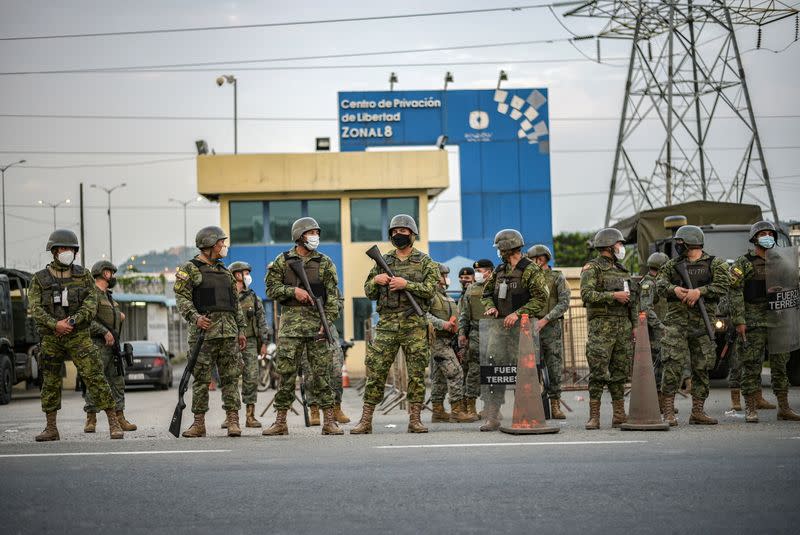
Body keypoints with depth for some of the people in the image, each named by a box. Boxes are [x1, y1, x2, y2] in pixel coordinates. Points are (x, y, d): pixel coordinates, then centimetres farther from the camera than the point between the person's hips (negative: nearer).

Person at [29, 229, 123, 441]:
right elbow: (34, 308, -4)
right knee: (50, 382, 7)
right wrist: (55, 324, -18)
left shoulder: (84, 275, 6)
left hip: (79, 336, -1)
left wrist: (73, 320, -17)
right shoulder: (40, 278, 5)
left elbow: (91, 304, -3)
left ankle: (114, 423, -9)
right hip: (51, 338, 2)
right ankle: (51, 429, 18)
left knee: (94, 377, -10)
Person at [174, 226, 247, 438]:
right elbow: (182, 299, -7)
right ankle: (199, 423, 3)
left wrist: (241, 330, 14)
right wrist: (195, 317, -23)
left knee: (231, 377, 1)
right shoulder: (189, 269, 2)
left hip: (229, 332, 5)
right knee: (201, 379, -2)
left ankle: (233, 420, 2)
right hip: (204, 331, -5)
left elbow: (236, 303, 21)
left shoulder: (225, 272, 20)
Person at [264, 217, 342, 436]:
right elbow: (271, 288, 5)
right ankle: (281, 421, 7)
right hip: (290, 322, 0)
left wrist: (327, 322, -9)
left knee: (321, 371, -1)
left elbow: (333, 296, 2)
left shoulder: (324, 262, 7)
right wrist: (293, 290, -11)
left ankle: (329, 421, 2)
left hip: (317, 322, 0)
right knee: (286, 371, 1)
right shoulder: (282, 261, 8)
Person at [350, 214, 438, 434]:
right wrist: (376, 280, -5)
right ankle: (366, 420, 3)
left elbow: (430, 290, -7)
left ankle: (414, 419, 5)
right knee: (376, 371, -1)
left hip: (414, 325, -2)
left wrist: (406, 284, -17)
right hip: (387, 324, 2)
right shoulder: (383, 261, 14)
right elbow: (369, 292, 15)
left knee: (417, 373, -1)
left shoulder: (424, 261, 6)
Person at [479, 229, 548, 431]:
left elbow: (540, 299, -13)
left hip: (522, 327, -6)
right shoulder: (499, 270, 16)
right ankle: (492, 417, -1)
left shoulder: (531, 270, -6)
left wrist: (517, 314, -19)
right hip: (500, 326, 6)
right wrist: (490, 307, 2)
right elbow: (487, 293, 24)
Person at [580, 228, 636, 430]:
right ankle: (594, 416, -7)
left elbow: (631, 301, 22)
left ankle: (619, 415, 11)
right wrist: (613, 296, -19)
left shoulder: (622, 270, 20)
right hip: (601, 325, -7)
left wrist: (635, 325, 14)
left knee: (620, 371, 7)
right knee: (598, 372, -9)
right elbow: (586, 294, -16)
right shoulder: (592, 268, -2)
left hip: (623, 326, 7)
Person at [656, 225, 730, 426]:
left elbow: (722, 285, -9)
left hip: (703, 323, 0)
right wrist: (674, 289, -19)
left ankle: (697, 411, 13)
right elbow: (660, 283, 1)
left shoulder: (715, 264, 6)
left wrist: (699, 291, -21)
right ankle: (668, 412, -7)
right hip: (676, 320, 0)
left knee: (701, 368, 5)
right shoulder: (672, 264, 14)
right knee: (672, 365, -10)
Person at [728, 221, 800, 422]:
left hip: (778, 321, 5)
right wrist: (739, 321, -15)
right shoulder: (743, 263, -1)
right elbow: (735, 293, -7)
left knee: (780, 365, 7)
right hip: (753, 322, -5)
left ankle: (784, 408, 14)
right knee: (751, 366, -4)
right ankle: (751, 410, 0)